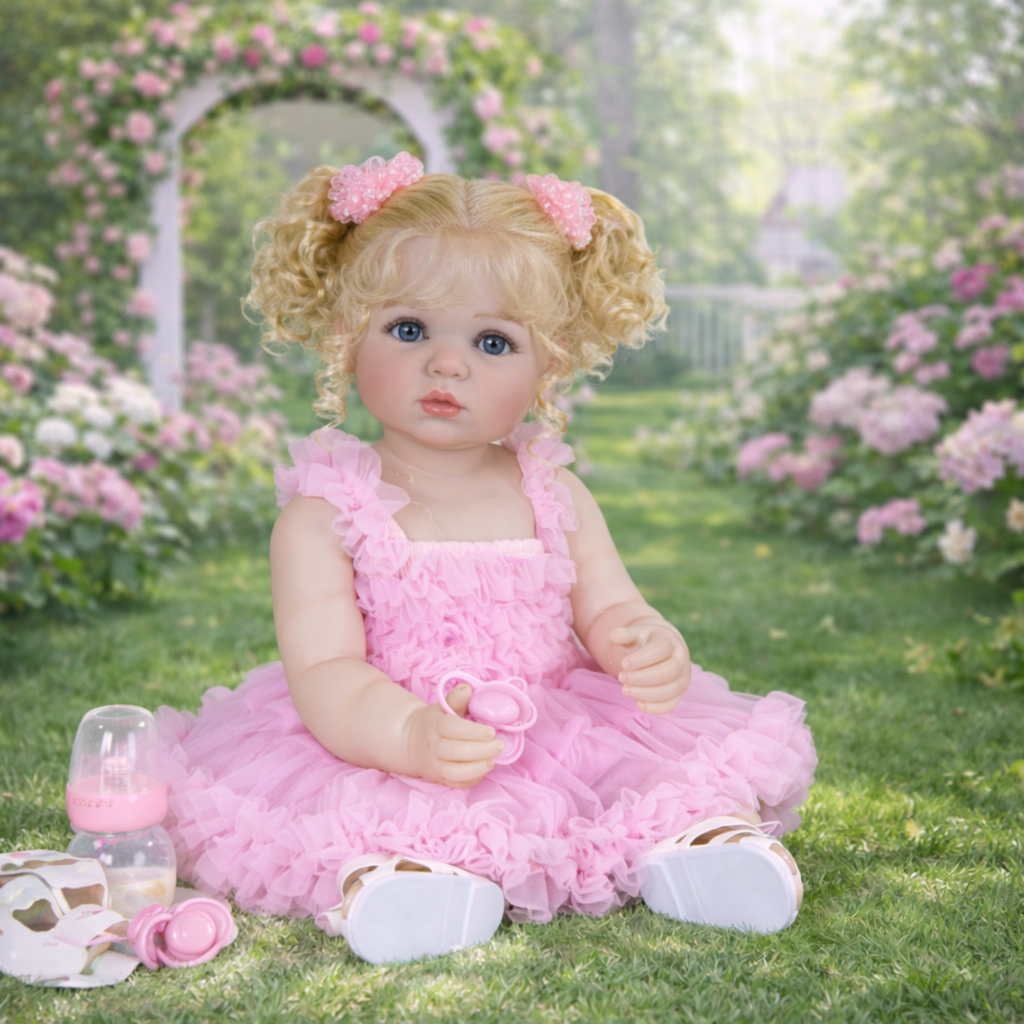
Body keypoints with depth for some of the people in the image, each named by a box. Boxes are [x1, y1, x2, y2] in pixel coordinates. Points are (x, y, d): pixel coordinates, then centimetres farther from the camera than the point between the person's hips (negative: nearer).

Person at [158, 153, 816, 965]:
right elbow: (323, 672, -15)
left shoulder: (553, 496, 8)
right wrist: (413, 734, -37)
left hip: (557, 737, 4)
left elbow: (610, 611, 6)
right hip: (383, 754, -3)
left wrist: (653, 651, -20)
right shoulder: (324, 516, -6)